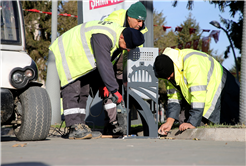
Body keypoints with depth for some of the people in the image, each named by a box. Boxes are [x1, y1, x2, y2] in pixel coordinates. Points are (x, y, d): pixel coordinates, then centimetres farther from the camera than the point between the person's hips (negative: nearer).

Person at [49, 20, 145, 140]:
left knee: (83, 92, 7)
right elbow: (104, 65, -35)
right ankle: (75, 128, -18)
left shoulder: (116, 30, -2)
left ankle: (79, 125, 8)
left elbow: (107, 62, 7)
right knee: (72, 91, -15)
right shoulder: (103, 37, -34)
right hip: (67, 55, -10)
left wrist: (103, 84, 4)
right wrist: (114, 90, -32)